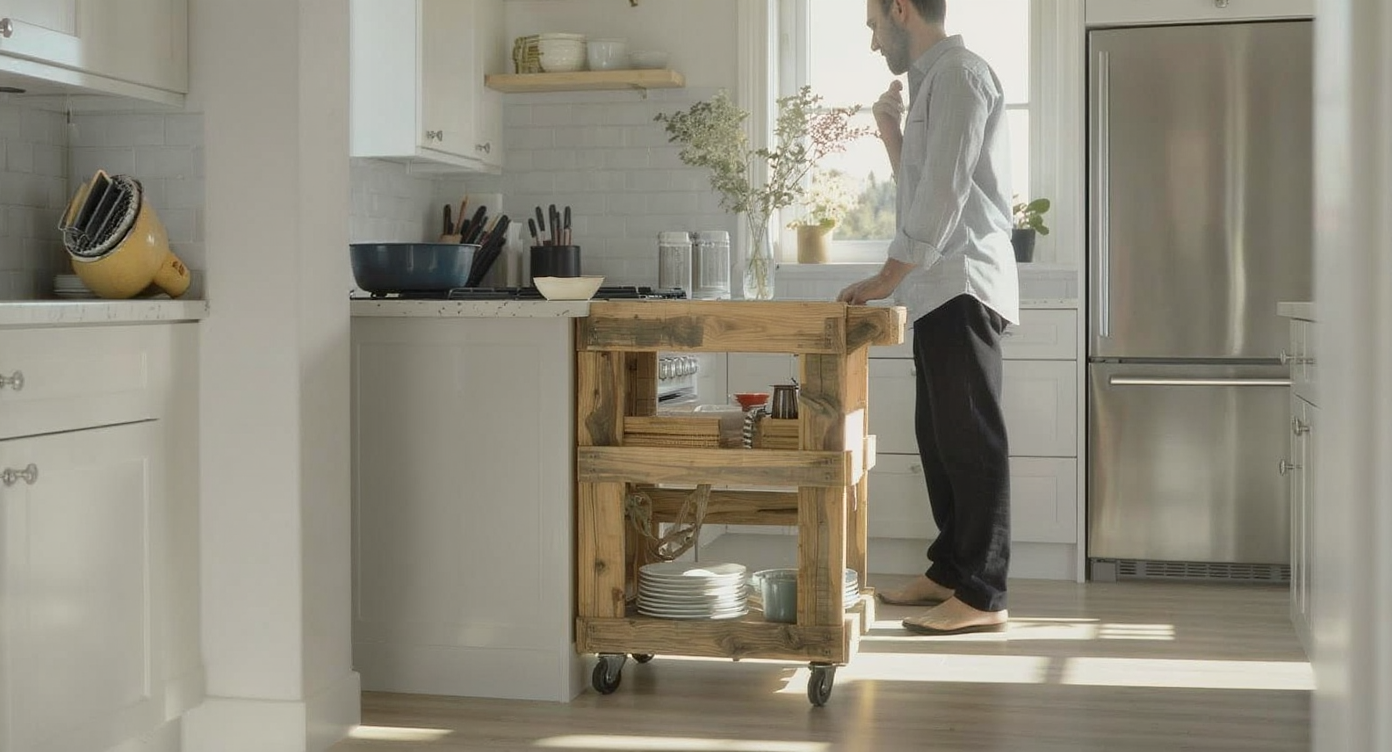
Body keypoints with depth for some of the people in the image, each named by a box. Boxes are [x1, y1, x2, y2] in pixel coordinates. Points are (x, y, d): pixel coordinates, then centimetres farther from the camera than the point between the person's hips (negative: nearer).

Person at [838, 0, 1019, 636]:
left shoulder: (958, 73, -10)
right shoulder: (933, 81, 21)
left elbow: (944, 193, -17)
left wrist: (887, 278, -16)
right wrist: (891, 133, 15)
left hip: (962, 284, -10)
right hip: (941, 289, 10)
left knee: (970, 438, -9)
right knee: (940, 435, 13)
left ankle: (982, 596, -6)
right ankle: (949, 570, 22)